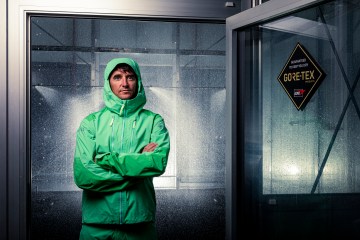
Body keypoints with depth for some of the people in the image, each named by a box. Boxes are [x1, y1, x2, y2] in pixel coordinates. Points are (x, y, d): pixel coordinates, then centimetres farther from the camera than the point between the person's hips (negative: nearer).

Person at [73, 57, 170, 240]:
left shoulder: (153, 121, 0)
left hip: (140, 220, 0)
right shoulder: (91, 122, 0)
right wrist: (139, 162, -13)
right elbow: (82, 175, -12)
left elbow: (159, 162, -17)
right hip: (96, 225, 0)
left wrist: (106, 159, -15)